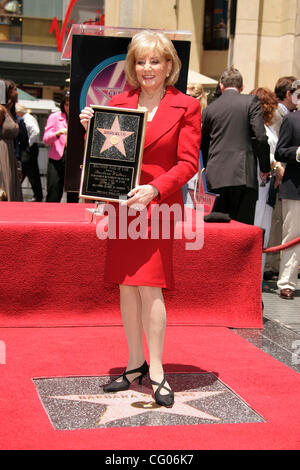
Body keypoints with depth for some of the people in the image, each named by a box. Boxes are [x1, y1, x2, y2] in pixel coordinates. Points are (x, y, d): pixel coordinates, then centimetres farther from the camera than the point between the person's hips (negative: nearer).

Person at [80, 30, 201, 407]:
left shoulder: (185, 107, -1)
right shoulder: (118, 103, 10)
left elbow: (188, 163, -5)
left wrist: (154, 189, -18)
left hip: (159, 207, -4)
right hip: (121, 204, 5)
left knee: (150, 286, -10)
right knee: (126, 286, 8)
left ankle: (156, 371, 0)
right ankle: (135, 365, 20)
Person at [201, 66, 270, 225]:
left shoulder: (210, 108, 11)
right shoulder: (251, 101, 1)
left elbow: (203, 143, 17)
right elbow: (261, 137, -7)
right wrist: (265, 167, 3)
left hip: (216, 177, 3)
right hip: (243, 175, -3)